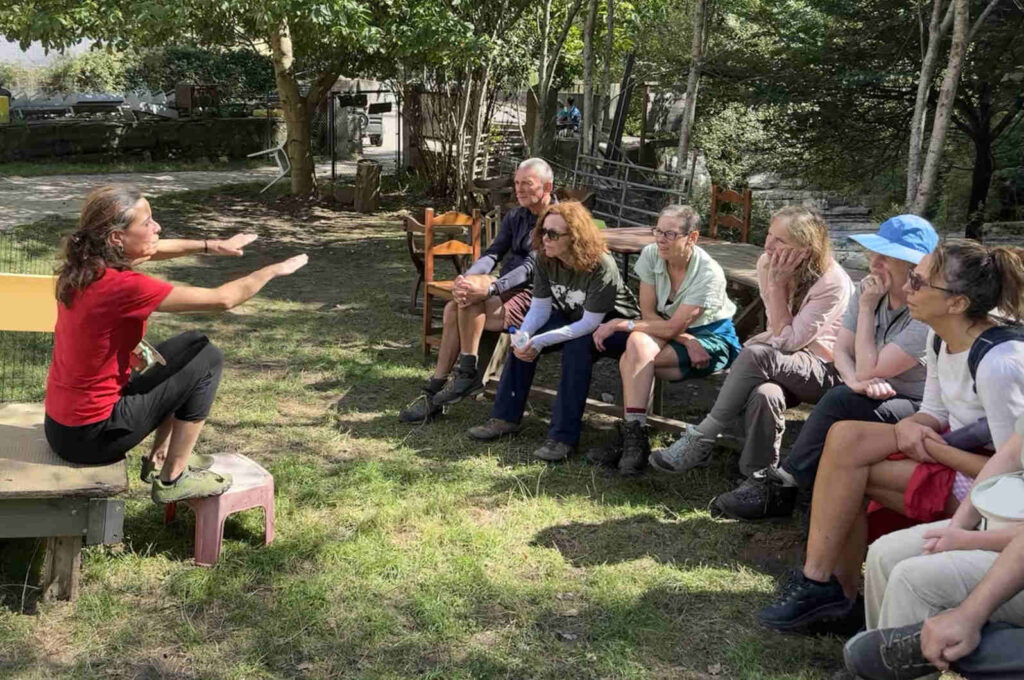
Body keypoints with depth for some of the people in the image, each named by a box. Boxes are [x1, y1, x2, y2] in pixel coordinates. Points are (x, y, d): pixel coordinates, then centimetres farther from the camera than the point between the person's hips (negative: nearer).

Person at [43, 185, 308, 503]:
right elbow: (223, 299, -19)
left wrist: (210, 246, 6)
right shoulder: (123, 286, -27)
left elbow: (156, 249, 17)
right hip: (91, 436, -8)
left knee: (192, 344, 18)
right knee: (207, 358, 0)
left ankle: (161, 457, 27)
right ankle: (172, 479, 8)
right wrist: (273, 270, -4)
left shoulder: (86, 262, -3)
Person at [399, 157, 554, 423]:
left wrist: (489, 288, -32)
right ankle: (434, 394, -14)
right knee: (453, 308, -17)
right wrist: (466, 278, -17)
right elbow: (493, 253, 5)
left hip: (531, 297, -7)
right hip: (507, 289, 8)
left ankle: (468, 372, -17)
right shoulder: (514, 217, 16)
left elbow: (531, 267, -20)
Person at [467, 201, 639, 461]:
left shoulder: (601, 267, -31)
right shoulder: (545, 260, -11)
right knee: (523, 339, -13)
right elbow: (540, 308, -9)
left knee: (576, 346, -35)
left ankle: (564, 436, -31)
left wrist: (540, 341, -37)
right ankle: (506, 417, -6)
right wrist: (523, 335, -31)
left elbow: (590, 323, -31)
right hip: (572, 319, 7)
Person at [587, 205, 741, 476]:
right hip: (673, 334, 5)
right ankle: (632, 436, -29)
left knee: (638, 347, -29)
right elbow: (648, 314, -7)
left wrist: (621, 324, -20)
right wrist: (688, 342, -20)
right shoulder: (651, 255, -8)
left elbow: (672, 328, -22)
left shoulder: (709, 274, -23)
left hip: (712, 340, -5)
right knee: (637, 344, -31)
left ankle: (632, 436, -23)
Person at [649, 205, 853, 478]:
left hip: (825, 371, -5)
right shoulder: (767, 264, -2)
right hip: (781, 367, 5)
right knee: (764, 394, -36)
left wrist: (778, 284, -22)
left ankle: (700, 441, -24)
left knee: (757, 354, -35)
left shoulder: (832, 282, -20)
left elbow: (788, 340, -20)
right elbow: (778, 333, 7)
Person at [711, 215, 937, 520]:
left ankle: (780, 484, -21)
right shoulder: (870, 288, 2)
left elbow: (869, 370, -22)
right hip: (876, 401, 7)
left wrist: (867, 308, -19)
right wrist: (855, 380, -24)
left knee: (840, 403, -30)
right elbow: (841, 350, -2)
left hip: (918, 410, -6)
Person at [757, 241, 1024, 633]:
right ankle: (837, 587, -5)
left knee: (847, 465, -18)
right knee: (845, 436, -12)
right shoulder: (941, 340, 1)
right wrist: (909, 426, -11)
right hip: (954, 450, 9)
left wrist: (933, 448, -16)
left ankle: (828, 585, 0)